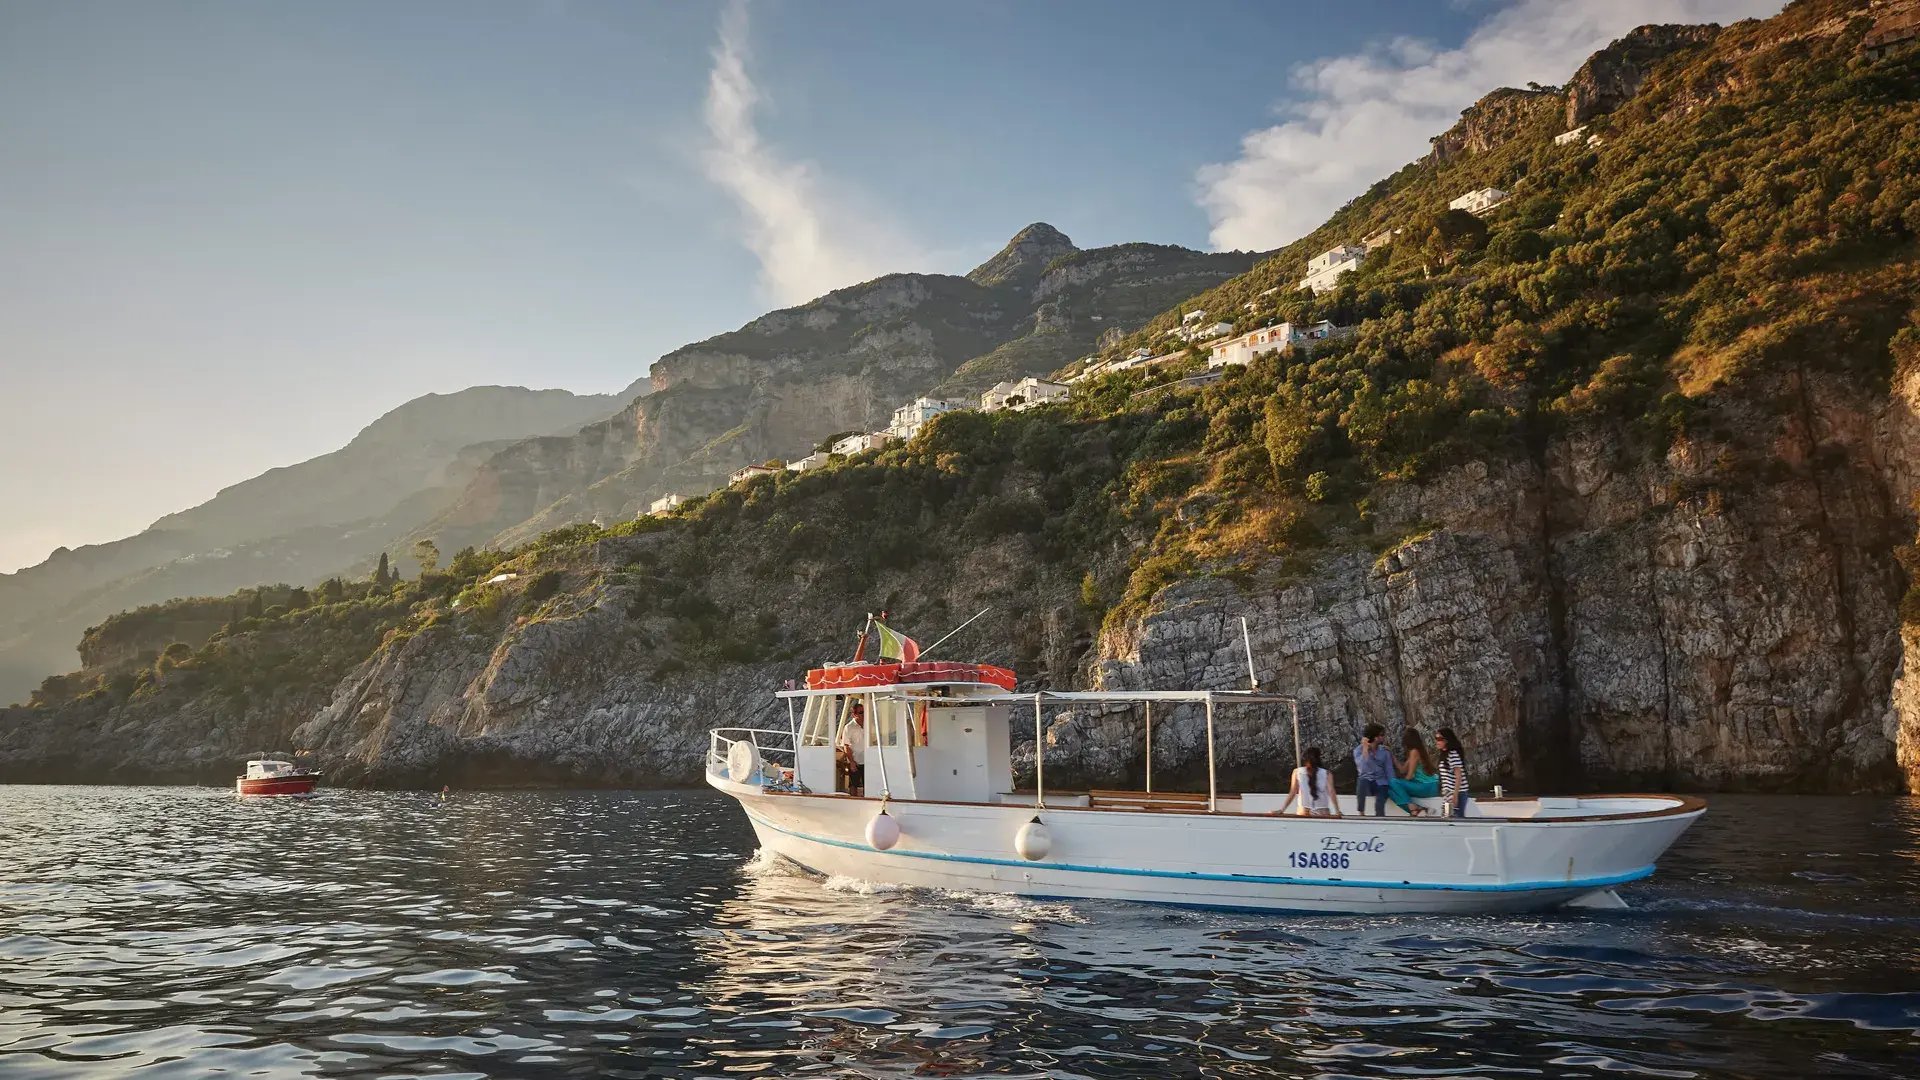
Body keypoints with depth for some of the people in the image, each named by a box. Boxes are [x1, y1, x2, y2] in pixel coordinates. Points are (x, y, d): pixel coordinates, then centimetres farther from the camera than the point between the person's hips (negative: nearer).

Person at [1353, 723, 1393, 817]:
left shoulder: (1385, 751, 7)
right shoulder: (1359, 750, -3)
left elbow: (1389, 771, 2)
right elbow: (1363, 768, -22)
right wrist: (1365, 749, -20)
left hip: (1381, 783, 2)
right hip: (1367, 781, -1)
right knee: (1362, 781, -39)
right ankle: (1361, 814, -34)